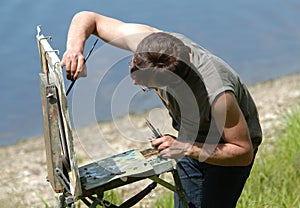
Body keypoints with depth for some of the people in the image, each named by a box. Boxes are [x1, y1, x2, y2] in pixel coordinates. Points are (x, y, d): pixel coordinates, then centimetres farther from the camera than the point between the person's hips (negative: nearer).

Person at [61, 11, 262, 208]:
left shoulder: (216, 95, -43)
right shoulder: (148, 41, -29)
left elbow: (244, 152, -29)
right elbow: (88, 18, -18)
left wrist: (185, 148, -38)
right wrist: (75, 48, -39)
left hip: (228, 145, -5)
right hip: (191, 139, 6)